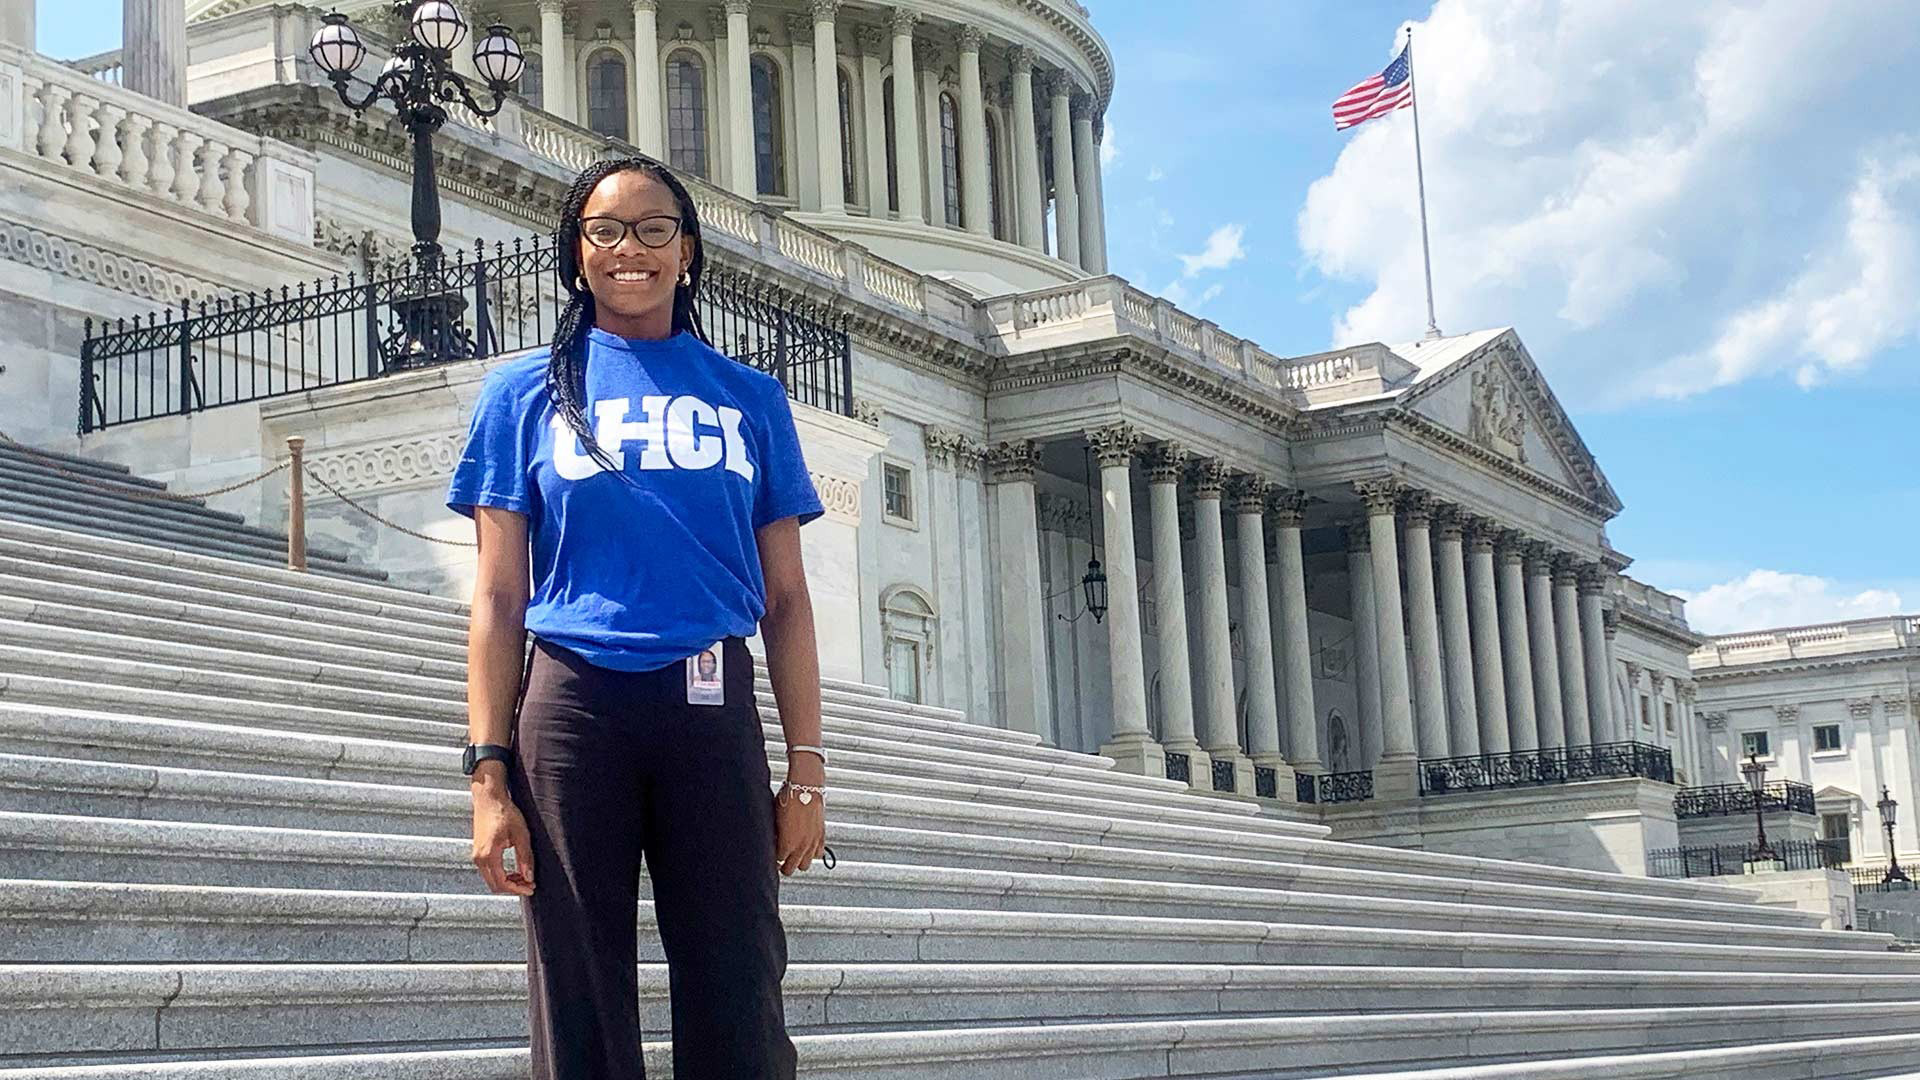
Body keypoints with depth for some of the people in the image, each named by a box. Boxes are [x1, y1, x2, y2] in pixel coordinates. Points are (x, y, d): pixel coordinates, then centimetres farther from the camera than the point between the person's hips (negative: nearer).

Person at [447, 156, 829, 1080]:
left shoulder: (749, 399, 12)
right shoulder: (525, 394, 10)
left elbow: (786, 598, 10)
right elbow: (498, 598, 5)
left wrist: (806, 767, 1)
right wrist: (489, 772, -4)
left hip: (713, 711, 1)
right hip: (573, 708, 0)